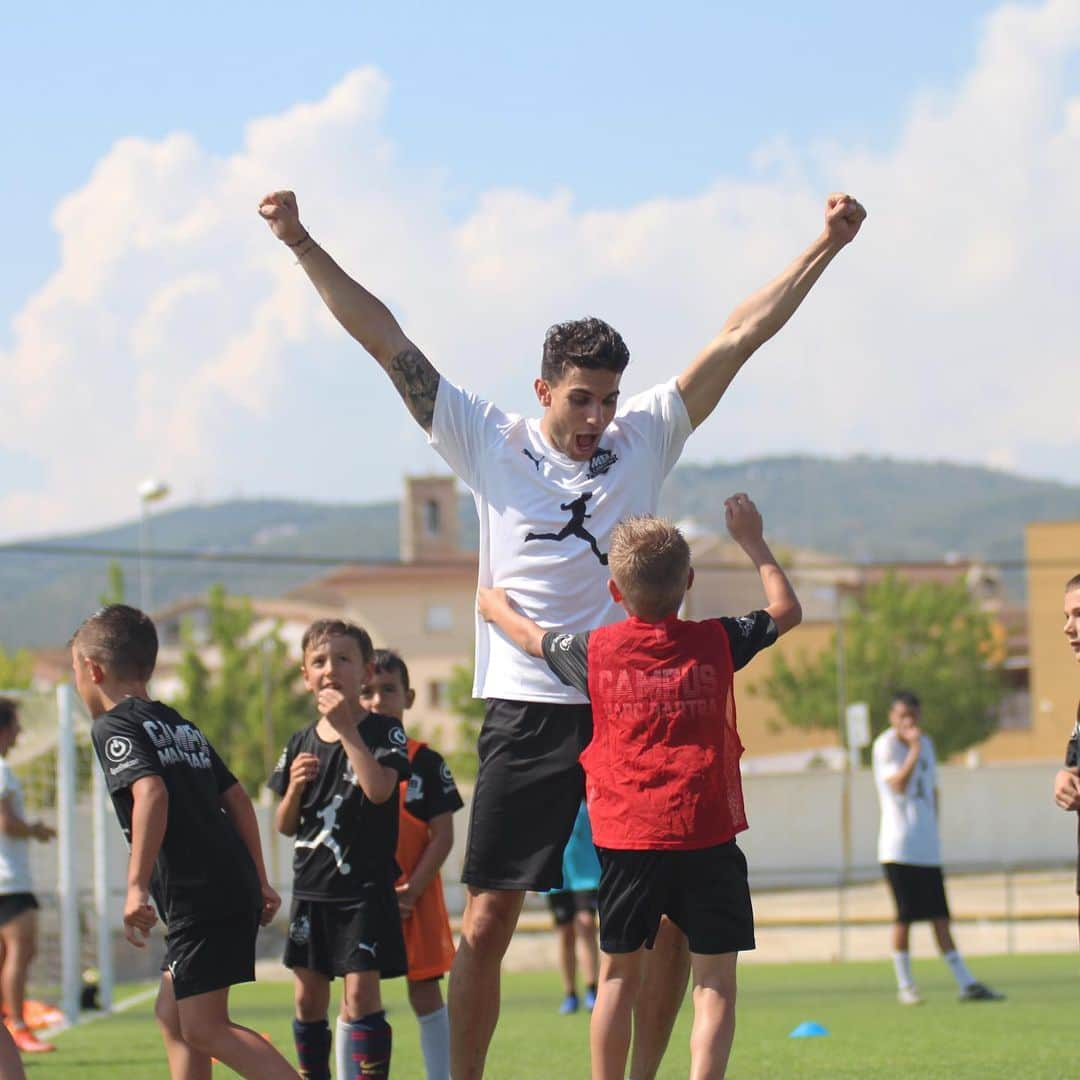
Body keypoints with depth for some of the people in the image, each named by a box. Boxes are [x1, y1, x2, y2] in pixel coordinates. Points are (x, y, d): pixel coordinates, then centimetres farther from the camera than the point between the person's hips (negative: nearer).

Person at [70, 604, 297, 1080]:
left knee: (204, 1029, -9)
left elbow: (150, 792, -22)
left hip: (199, 897, -9)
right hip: (235, 888, 9)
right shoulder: (180, 725, 21)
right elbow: (237, 799, 22)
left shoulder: (113, 726, -5)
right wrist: (259, 881, 24)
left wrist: (136, 885, -25)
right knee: (172, 1014, 17)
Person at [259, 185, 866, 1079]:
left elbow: (740, 337, 6)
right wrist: (303, 245, -1)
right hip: (526, 711, -1)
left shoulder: (644, 439, 7)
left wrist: (827, 247, 3)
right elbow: (384, 339, 2)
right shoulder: (489, 444, 3)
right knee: (487, 922, -2)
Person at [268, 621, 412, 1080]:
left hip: (365, 887, -5)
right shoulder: (301, 744, 8)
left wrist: (346, 728, -22)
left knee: (360, 991, -12)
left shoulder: (383, 731, -5)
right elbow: (285, 826, 12)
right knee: (308, 997, 9)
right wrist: (295, 787, -8)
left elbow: (379, 789, -24)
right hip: (311, 887, 5)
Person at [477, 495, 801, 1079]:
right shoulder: (716, 642, 1)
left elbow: (527, 634, 22)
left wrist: (495, 602, 42)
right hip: (707, 836, -1)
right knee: (714, 983, -1)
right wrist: (752, 541, 28)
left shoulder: (594, 652, 2)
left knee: (619, 977, 12)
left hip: (626, 839, 1)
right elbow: (786, 610, 18)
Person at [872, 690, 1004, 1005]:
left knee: (940, 917, 5)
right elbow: (898, 785, -20)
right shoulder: (885, 745, -5)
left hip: (927, 848, 6)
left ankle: (966, 983, 2)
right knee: (904, 917, -4)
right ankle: (905, 985, 4)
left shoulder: (926, 744, 15)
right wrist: (914, 750, -24)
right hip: (898, 847, -6)